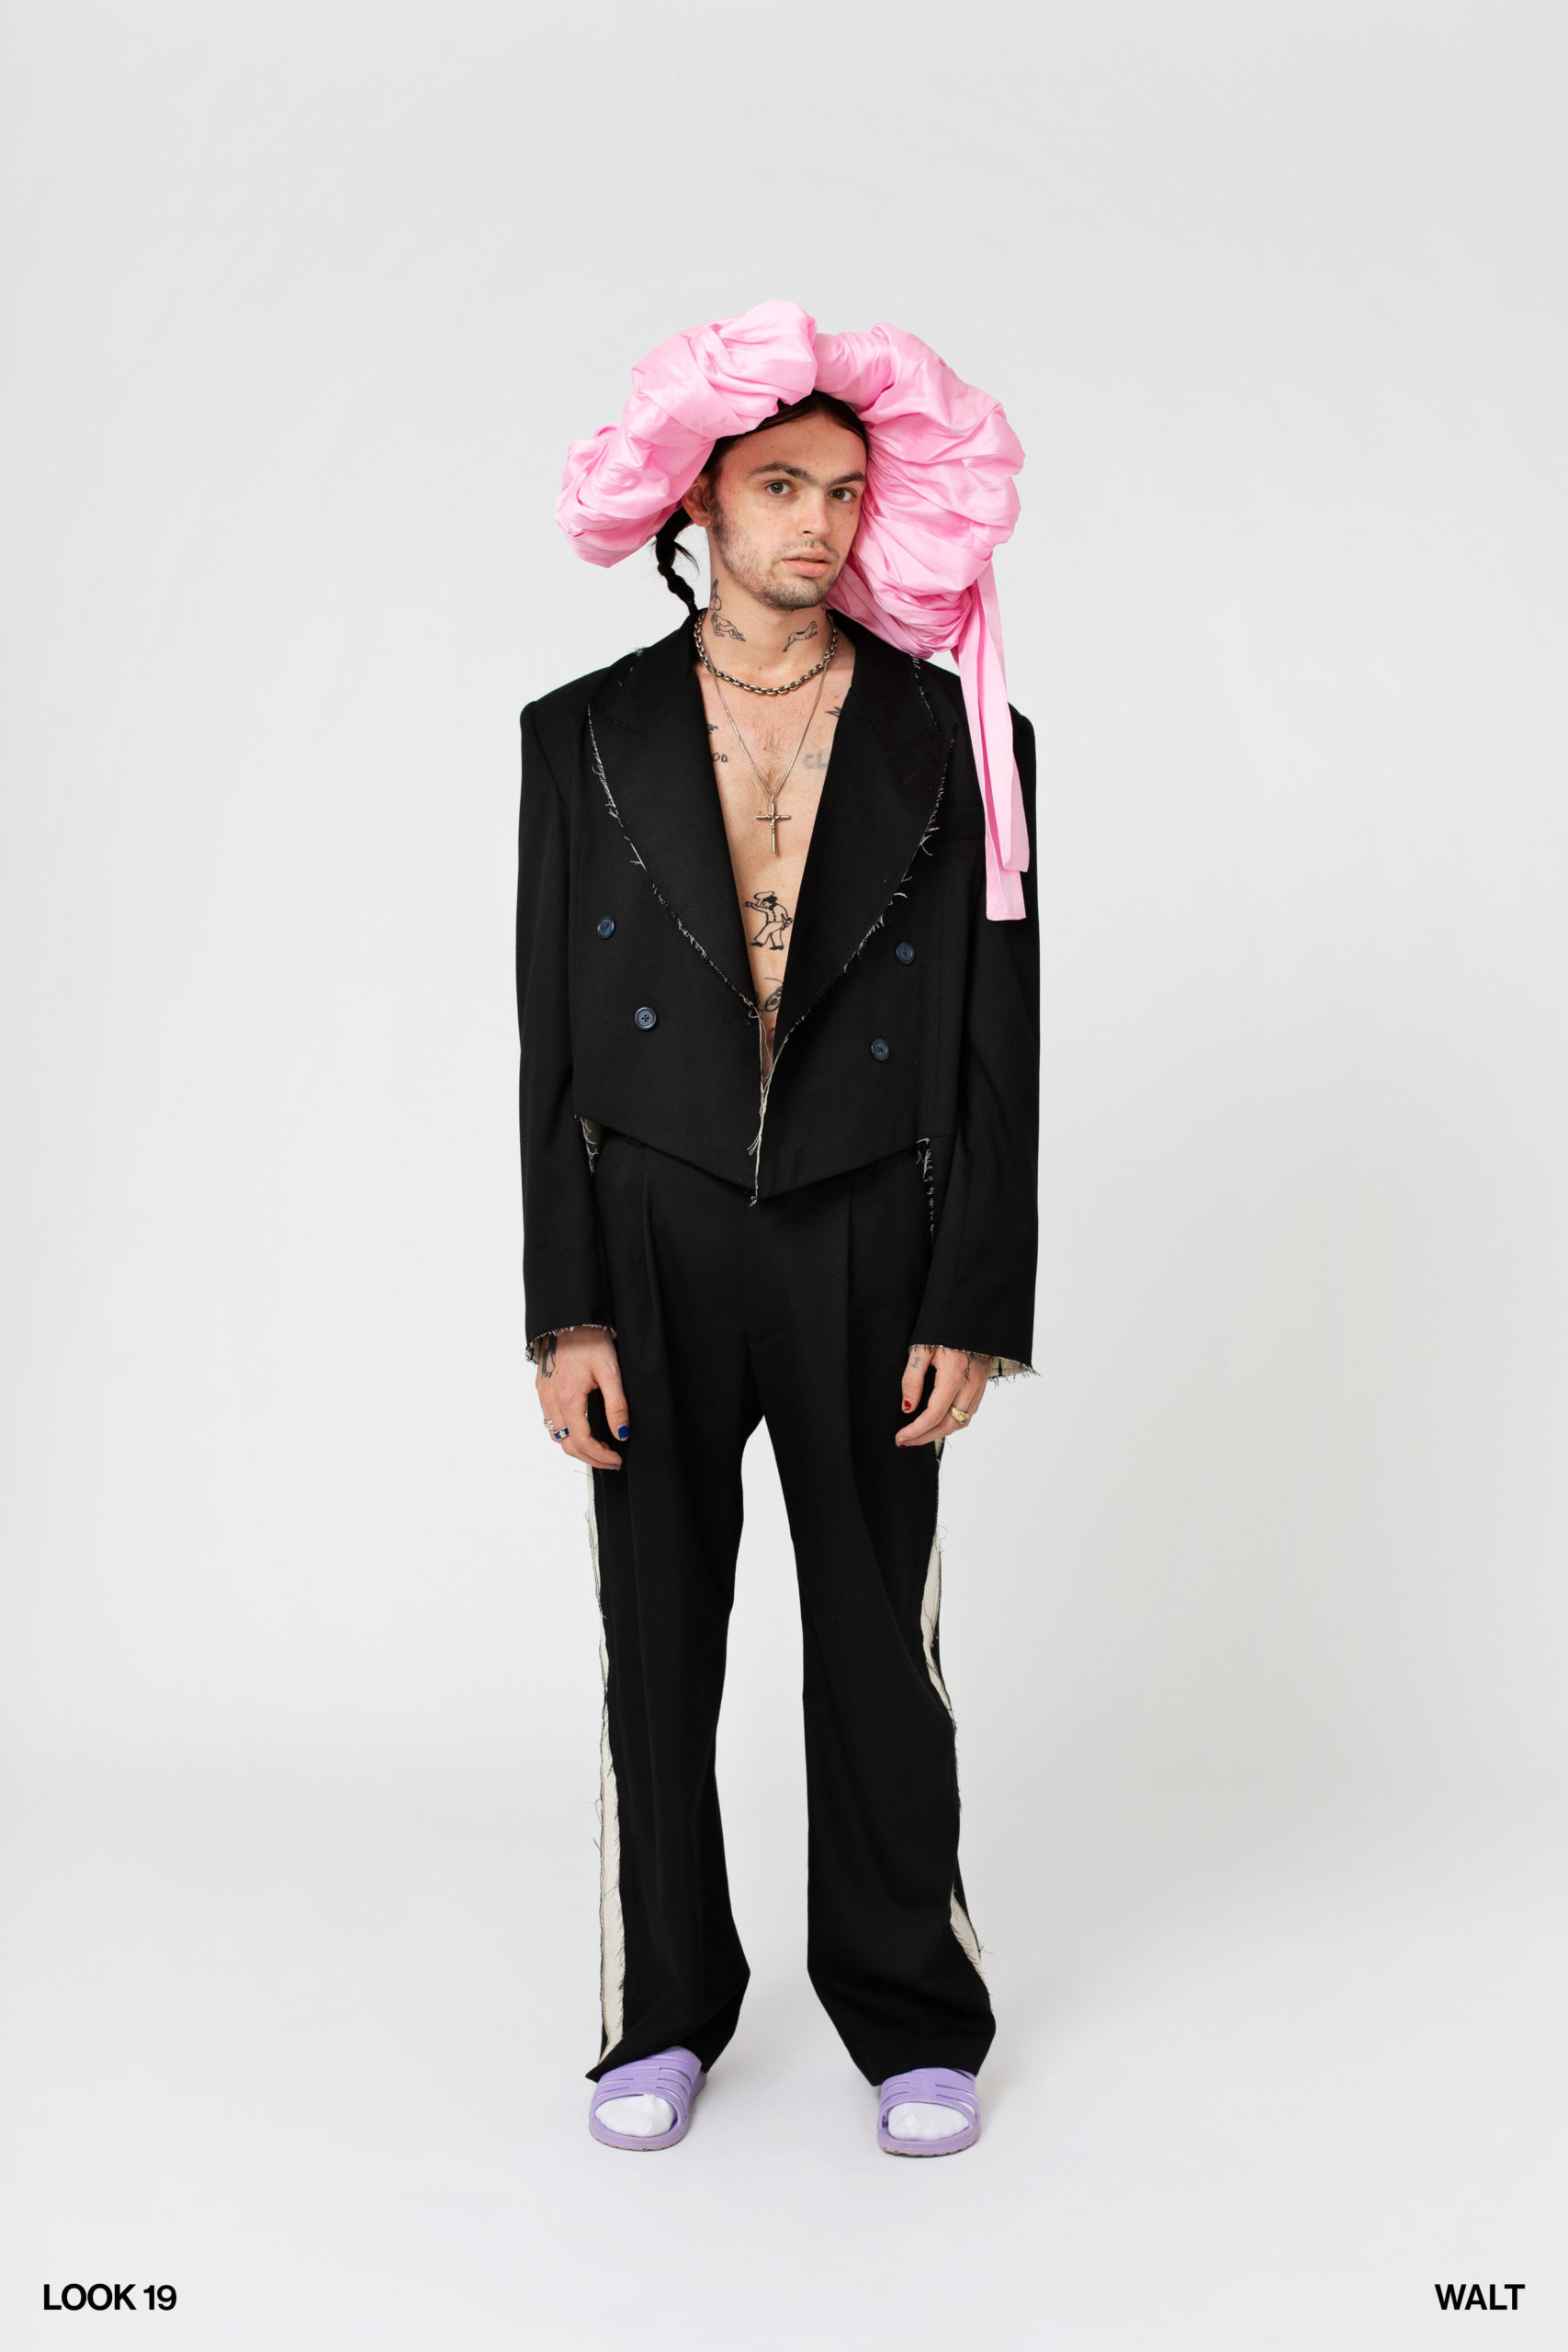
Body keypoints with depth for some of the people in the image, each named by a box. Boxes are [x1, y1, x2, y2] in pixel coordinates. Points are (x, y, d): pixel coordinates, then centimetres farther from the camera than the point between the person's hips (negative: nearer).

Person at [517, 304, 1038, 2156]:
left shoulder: (956, 740, 1)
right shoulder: (587, 737, 3)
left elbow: (997, 1048, 0)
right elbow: (552, 1044, 1)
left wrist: (972, 1310, -5)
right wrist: (566, 1311, -4)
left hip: (867, 1245, 0)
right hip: (653, 1243, 1)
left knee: (878, 1641, 7)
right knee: (656, 1638, 8)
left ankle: (910, 2018, 26)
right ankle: (666, 2013, 26)